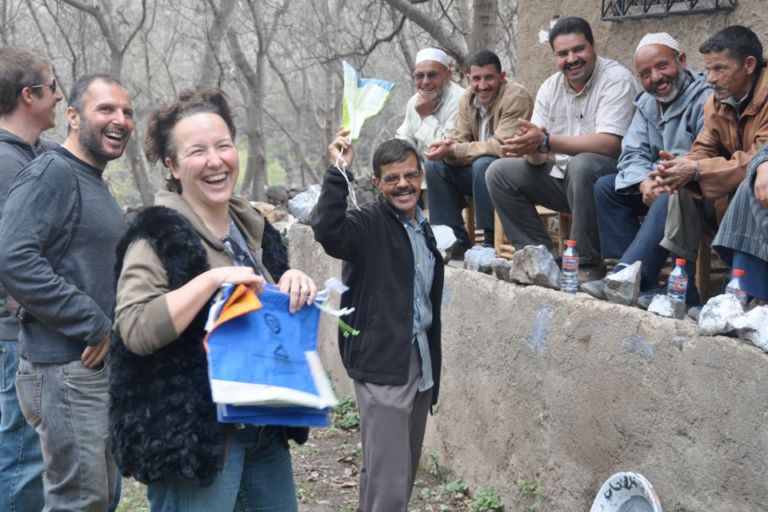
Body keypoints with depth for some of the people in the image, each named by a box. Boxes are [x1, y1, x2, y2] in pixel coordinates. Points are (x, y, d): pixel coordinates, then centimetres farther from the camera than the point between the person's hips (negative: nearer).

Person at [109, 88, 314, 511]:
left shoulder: (252, 226, 9)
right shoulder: (158, 235, -12)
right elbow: (135, 329, -22)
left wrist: (296, 287, -2)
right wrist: (213, 278, -26)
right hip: (192, 436, -7)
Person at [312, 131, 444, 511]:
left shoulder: (426, 229, 13)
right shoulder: (368, 224, -10)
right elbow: (327, 230, -34)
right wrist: (339, 172, -37)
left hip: (421, 360, 8)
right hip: (382, 365, -8)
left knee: (405, 472, 17)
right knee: (388, 479, -12)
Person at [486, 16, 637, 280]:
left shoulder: (616, 78, -13)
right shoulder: (550, 88, 5)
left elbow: (609, 143, -26)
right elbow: (539, 157, 0)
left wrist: (546, 141, -30)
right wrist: (530, 147, -26)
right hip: (561, 177, 7)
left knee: (581, 164, -37)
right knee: (498, 172, -3)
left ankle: (588, 263, -25)